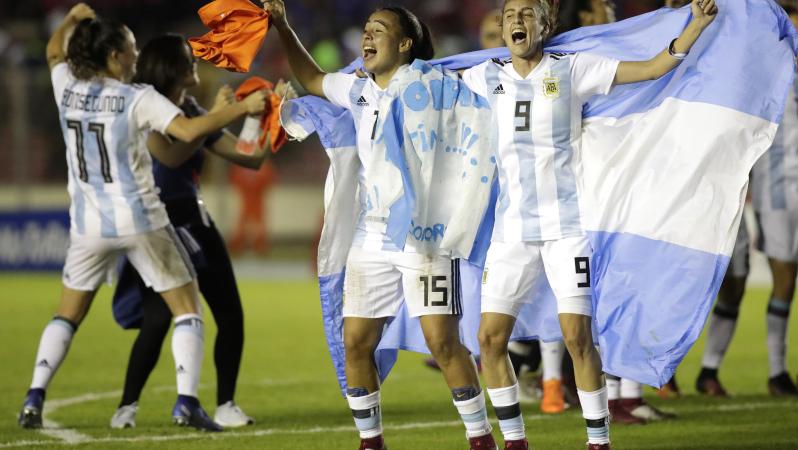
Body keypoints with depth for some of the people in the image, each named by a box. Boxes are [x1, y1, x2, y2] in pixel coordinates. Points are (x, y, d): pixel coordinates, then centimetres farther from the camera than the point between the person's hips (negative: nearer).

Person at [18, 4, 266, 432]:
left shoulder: (68, 89, 2)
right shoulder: (138, 98, -12)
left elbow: (54, 51, 24)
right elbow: (188, 130, -24)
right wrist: (242, 107, -18)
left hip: (89, 224, 4)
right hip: (140, 221, -4)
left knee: (68, 312, 18)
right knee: (186, 308, 6)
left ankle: (34, 399, 6)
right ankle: (186, 401, -8)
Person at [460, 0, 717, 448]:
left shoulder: (572, 70, -1)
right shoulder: (487, 77, 8)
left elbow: (653, 68, -4)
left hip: (565, 225, -3)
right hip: (512, 227, 3)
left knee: (578, 337, -8)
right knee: (491, 339, -1)